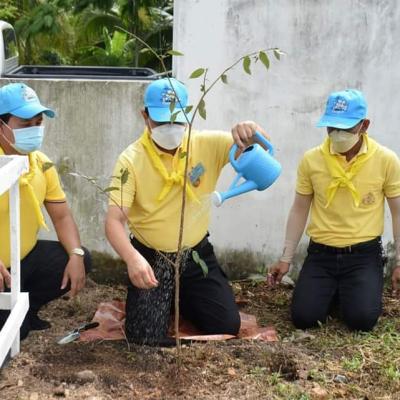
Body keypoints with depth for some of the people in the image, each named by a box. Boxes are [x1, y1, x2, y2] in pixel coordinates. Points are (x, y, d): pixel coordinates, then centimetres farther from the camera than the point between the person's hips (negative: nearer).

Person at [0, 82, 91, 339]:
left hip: (27, 256, 7)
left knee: (80, 260, -5)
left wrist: (76, 255, -13)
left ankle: (25, 308, 11)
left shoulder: (42, 164, 0)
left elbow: (62, 215, 6)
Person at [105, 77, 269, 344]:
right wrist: (132, 258, -42)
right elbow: (114, 220, -21)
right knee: (146, 336, -14)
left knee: (227, 325, -5)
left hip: (197, 254, 2)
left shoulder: (207, 144, -8)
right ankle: (164, 299, 22)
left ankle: (183, 299, 27)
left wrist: (251, 131, -36)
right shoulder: (131, 160, -16)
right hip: (151, 258, -2)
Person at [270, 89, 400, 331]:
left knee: (362, 319, -18)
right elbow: (299, 211, 6)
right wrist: (286, 258, 6)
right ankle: (333, 293, 22)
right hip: (321, 253, 2)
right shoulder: (311, 160, -4)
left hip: (364, 254, -1)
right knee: (304, 318, -11)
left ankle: (357, 292, 19)